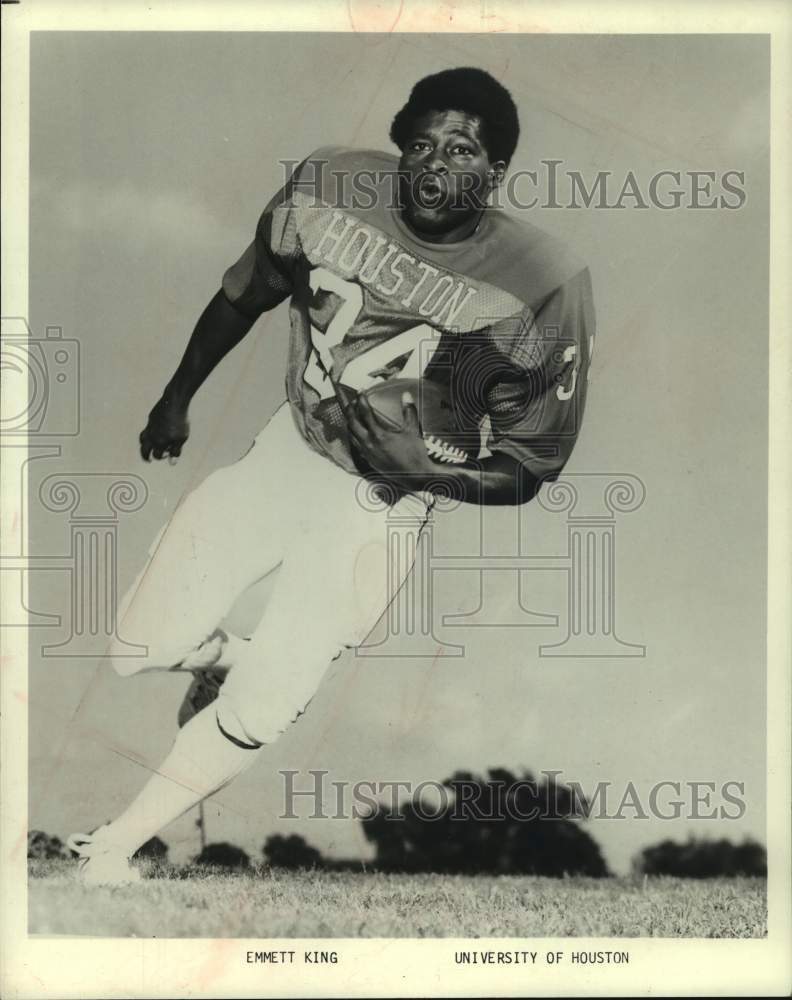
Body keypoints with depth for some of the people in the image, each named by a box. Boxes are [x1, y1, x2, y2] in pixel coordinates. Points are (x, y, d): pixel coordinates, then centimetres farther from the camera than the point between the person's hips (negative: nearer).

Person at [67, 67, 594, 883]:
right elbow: (243, 297, 8)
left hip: (388, 501, -3)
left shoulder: (542, 287, -20)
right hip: (289, 448, 3)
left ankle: (111, 848, 13)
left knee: (258, 713, -11)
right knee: (142, 648, -3)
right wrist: (176, 399, 17)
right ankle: (222, 656, 33)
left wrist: (412, 465, -26)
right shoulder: (328, 190, -12)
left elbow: (525, 470, -11)